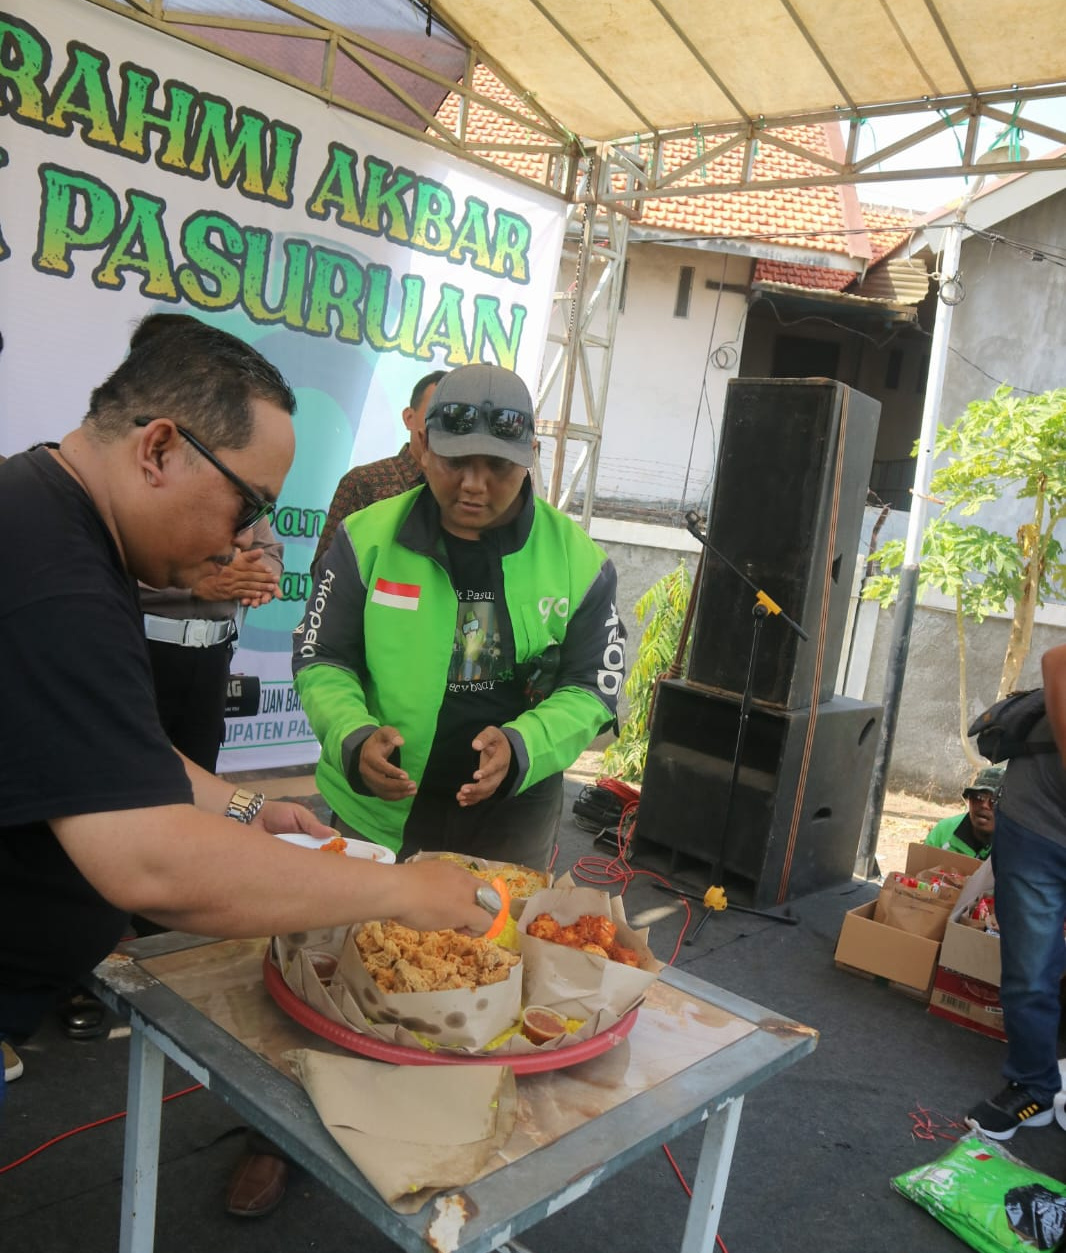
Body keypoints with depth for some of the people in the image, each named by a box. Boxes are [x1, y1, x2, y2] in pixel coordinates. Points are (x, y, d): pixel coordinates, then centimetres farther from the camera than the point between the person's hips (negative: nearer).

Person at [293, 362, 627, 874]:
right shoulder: (367, 537, -8)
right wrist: (355, 738, -23)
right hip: (375, 809, 0)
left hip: (513, 815, 1)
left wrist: (520, 747, -24)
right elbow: (320, 662, -3)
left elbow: (591, 686, -5)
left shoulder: (577, 558, -7)